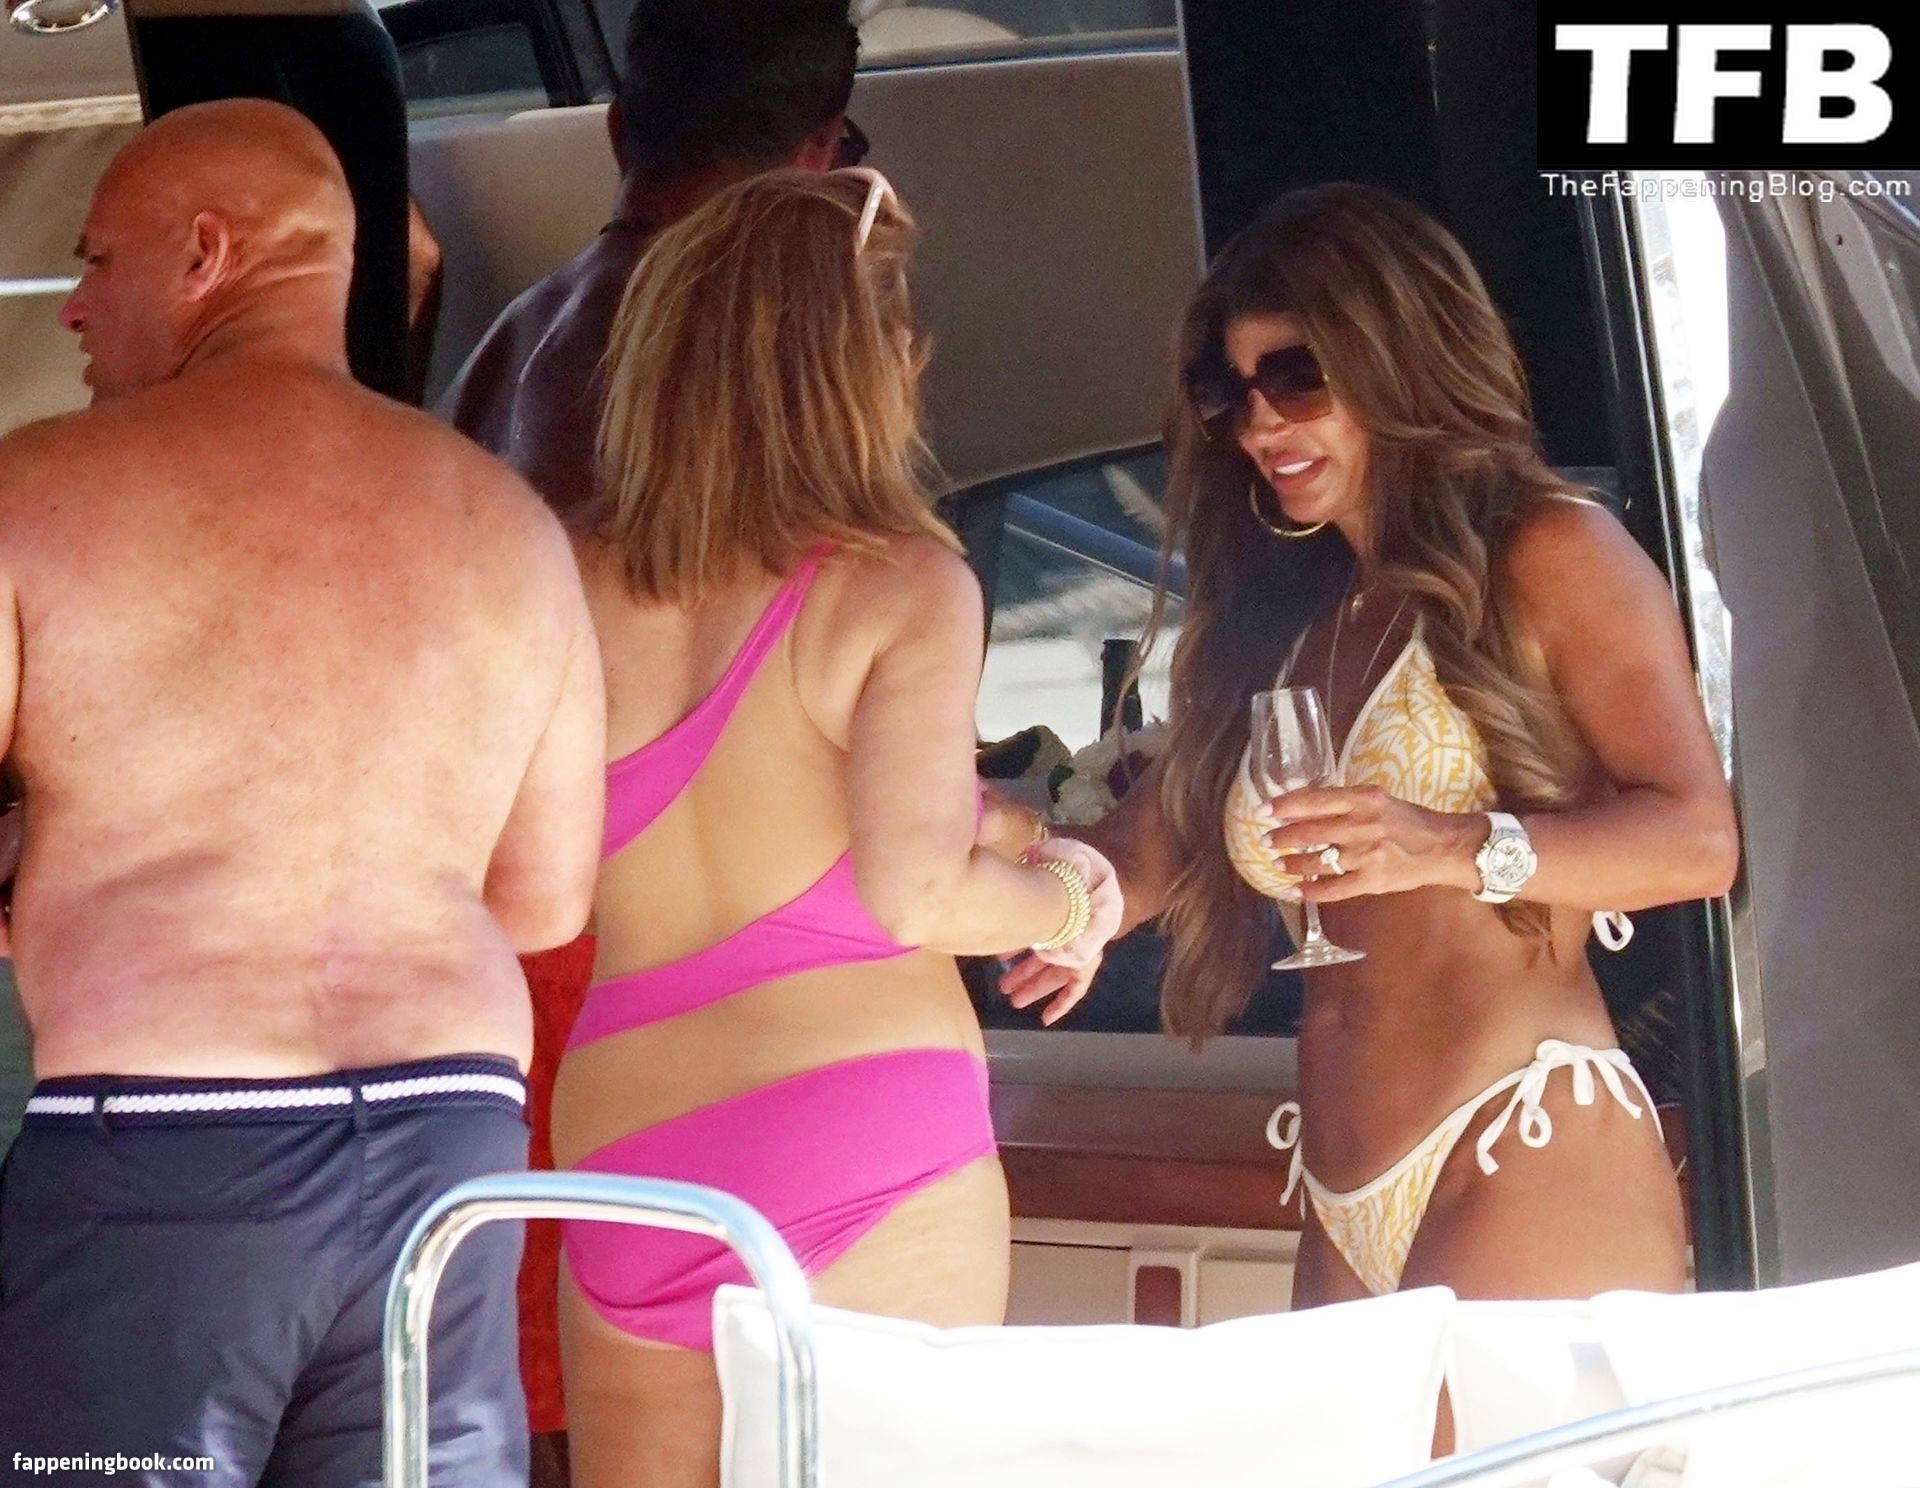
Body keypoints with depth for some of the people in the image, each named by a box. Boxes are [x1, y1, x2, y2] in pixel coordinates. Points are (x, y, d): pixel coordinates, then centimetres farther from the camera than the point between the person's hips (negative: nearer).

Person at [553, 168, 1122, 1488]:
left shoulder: (585, 589, 1)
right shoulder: (904, 585, -10)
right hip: (866, 1135, -4)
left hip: (623, 1142, 4)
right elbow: (915, 892, -19)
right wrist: (1062, 897, 2)